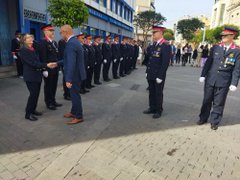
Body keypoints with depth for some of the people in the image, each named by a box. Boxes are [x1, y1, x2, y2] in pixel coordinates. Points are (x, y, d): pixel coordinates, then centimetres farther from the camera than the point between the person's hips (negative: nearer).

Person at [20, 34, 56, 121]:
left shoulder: (33, 49, 14)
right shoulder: (23, 50, -10)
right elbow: (32, 63, -18)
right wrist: (46, 65, -24)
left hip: (37, 74, 7)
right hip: (30, 76, -7)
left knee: (36, 93, 10)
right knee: (33, 93, -8)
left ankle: (33, 110, 25)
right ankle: (28, 113, 5)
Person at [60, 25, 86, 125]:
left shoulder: (71, 44, -22)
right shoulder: (75, 41, 11)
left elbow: (71, 63, -28)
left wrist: (68, 79, -28)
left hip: (75, 74, -10)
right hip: (76, 73, 10)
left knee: (75, 95, 2)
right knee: (74, 94, 20)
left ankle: (79, 117, 15)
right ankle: (74, 112, 35)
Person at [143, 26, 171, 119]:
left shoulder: (166, 46, -13)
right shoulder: (153, 45, 12)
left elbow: (165, 63, -18)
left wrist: (160, 76, -19)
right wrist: (147, 71, 13)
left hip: (158, 76, -7)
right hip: (151, 75, 7)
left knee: (158, 93, 6)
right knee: (151, 92, 15)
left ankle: (158, 111, 21)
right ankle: (152, 108, 30)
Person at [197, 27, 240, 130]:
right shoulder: (215, 48, 4)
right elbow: (208, 62, 6)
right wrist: (203, 75, 1)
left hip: (224, 82, -2)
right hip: (210, 79, 2)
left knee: (218, 103, 7)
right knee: (207, 100, 12)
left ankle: (214, 122, 23)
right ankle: (203, 118, 28)